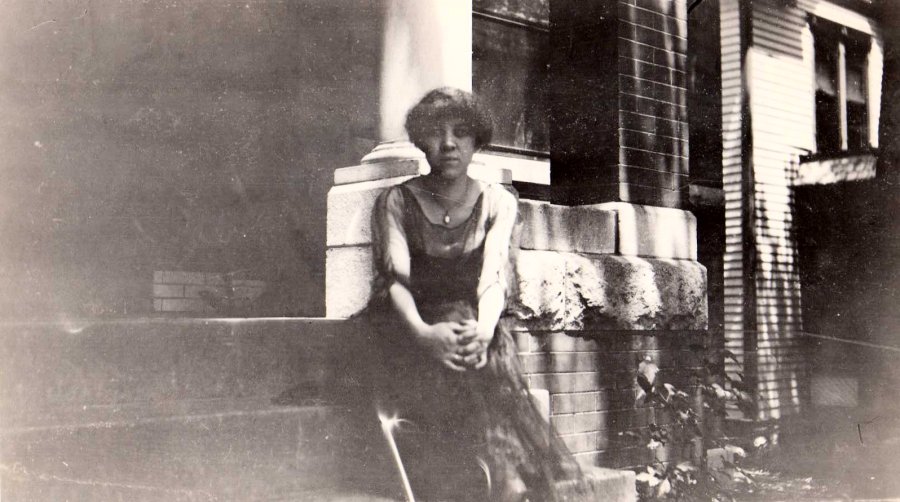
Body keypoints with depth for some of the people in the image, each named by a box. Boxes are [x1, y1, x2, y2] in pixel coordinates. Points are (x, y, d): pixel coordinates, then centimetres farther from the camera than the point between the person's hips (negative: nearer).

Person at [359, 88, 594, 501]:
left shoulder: (498, 202, 9)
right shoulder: (397, 202, 6)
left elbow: (495, 274, -7)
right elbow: (395, 277, -9)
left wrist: (485, 328, -29)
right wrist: (422, 332, -30)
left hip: (475, 334, 1)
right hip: (410, 339, -1)